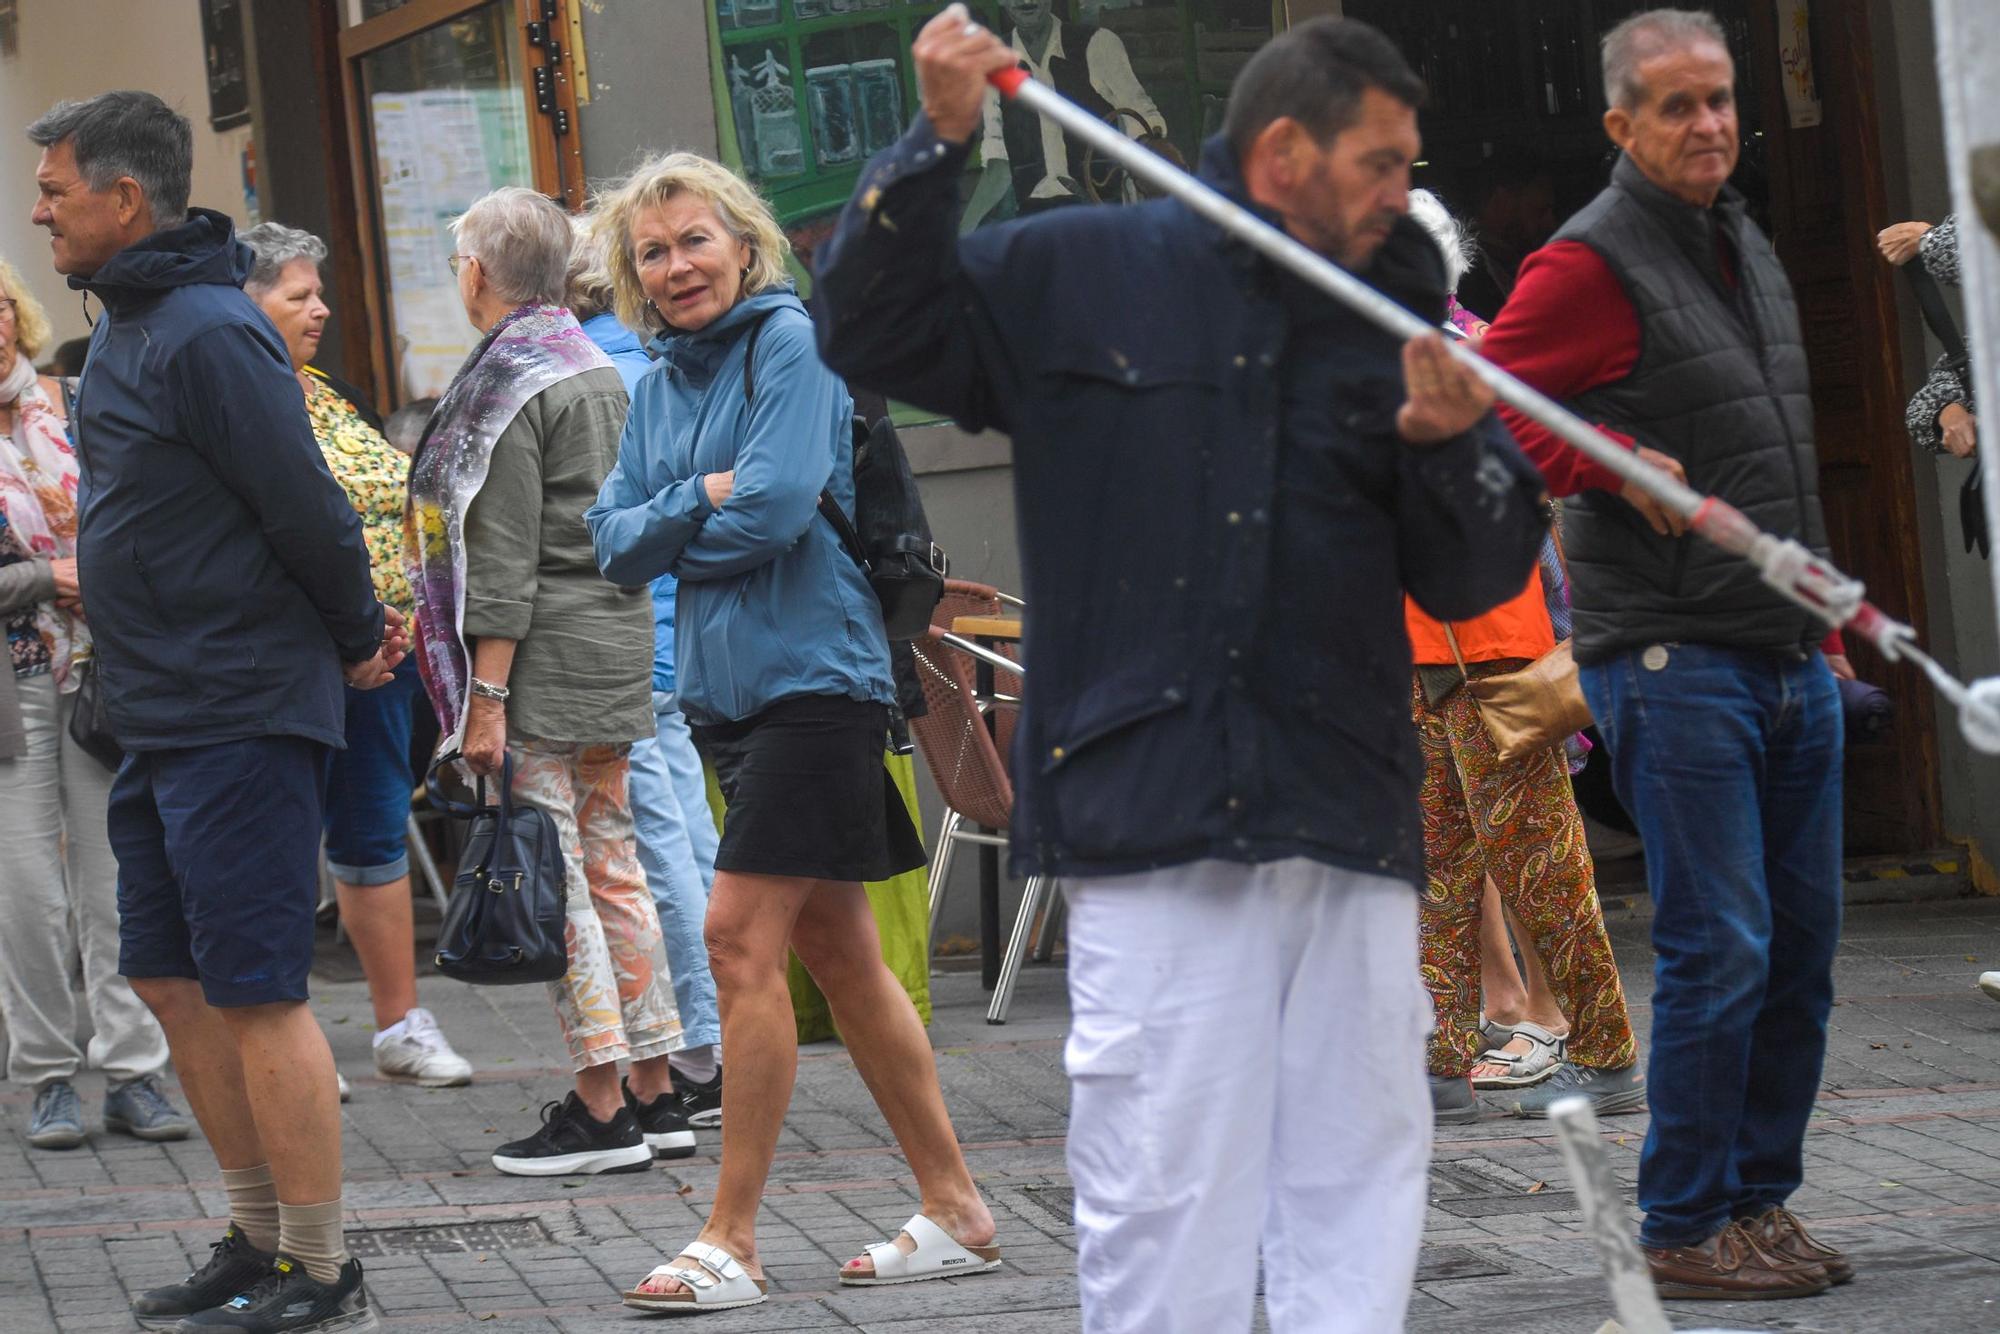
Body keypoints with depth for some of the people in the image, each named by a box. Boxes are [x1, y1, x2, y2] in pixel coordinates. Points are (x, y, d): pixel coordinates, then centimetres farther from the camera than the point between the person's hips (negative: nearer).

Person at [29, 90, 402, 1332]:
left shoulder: (208, 334, -17)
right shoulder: (129, 327, 14)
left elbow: (305, 506, -17)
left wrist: (355, 636, -2)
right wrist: (359, 623, 14)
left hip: (243, 716, -10)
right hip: (164, 717, 10)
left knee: (254, 993, -6)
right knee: (172, 979, 13)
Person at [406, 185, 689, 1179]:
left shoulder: (504, 382, -11)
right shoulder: (599, 371, 15)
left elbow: (504, 555, -17)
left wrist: (486, 697, -18)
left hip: (541, 653, -9)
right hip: (617, 646, 9)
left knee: (552, 881, -6)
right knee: (612, 867, 12)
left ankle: (600, 1109, -6)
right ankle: (655, 1095, 14)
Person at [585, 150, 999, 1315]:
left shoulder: (790, 343, -9)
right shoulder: (663, 385, 14)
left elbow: (778, 506, -19)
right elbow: (616, 539, 8)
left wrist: (674, 535, -3)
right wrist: (700, 501, -10)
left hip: (812, 678, -9)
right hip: (728, 686, 9)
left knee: (742, 939, -12)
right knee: (835, 951, 11)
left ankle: (733, 1240, -8)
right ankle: (956, 1210, 18)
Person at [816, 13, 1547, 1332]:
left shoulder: (1396, 322, 14)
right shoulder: (1075, 275, 6)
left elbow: (1474, 581, 14)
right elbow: (871, 331, 6)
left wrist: (1449, 448, -6)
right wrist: (939, 145, -4)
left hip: (1349, 826, 3)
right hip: (1147, 821, -3)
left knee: (1358, 1176, 5)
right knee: (1164, 1190, -4)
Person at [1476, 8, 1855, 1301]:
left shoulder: (1751, 251, 18)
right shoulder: (1591, 263, -8)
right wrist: (1619, 471, -21)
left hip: (1790, 661, 8)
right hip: (1671, 657, -8)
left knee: (1803, 944, 9)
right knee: (1721, 949, -8)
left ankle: (1764, 1196, 19)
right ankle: (1686, 1229, 1)